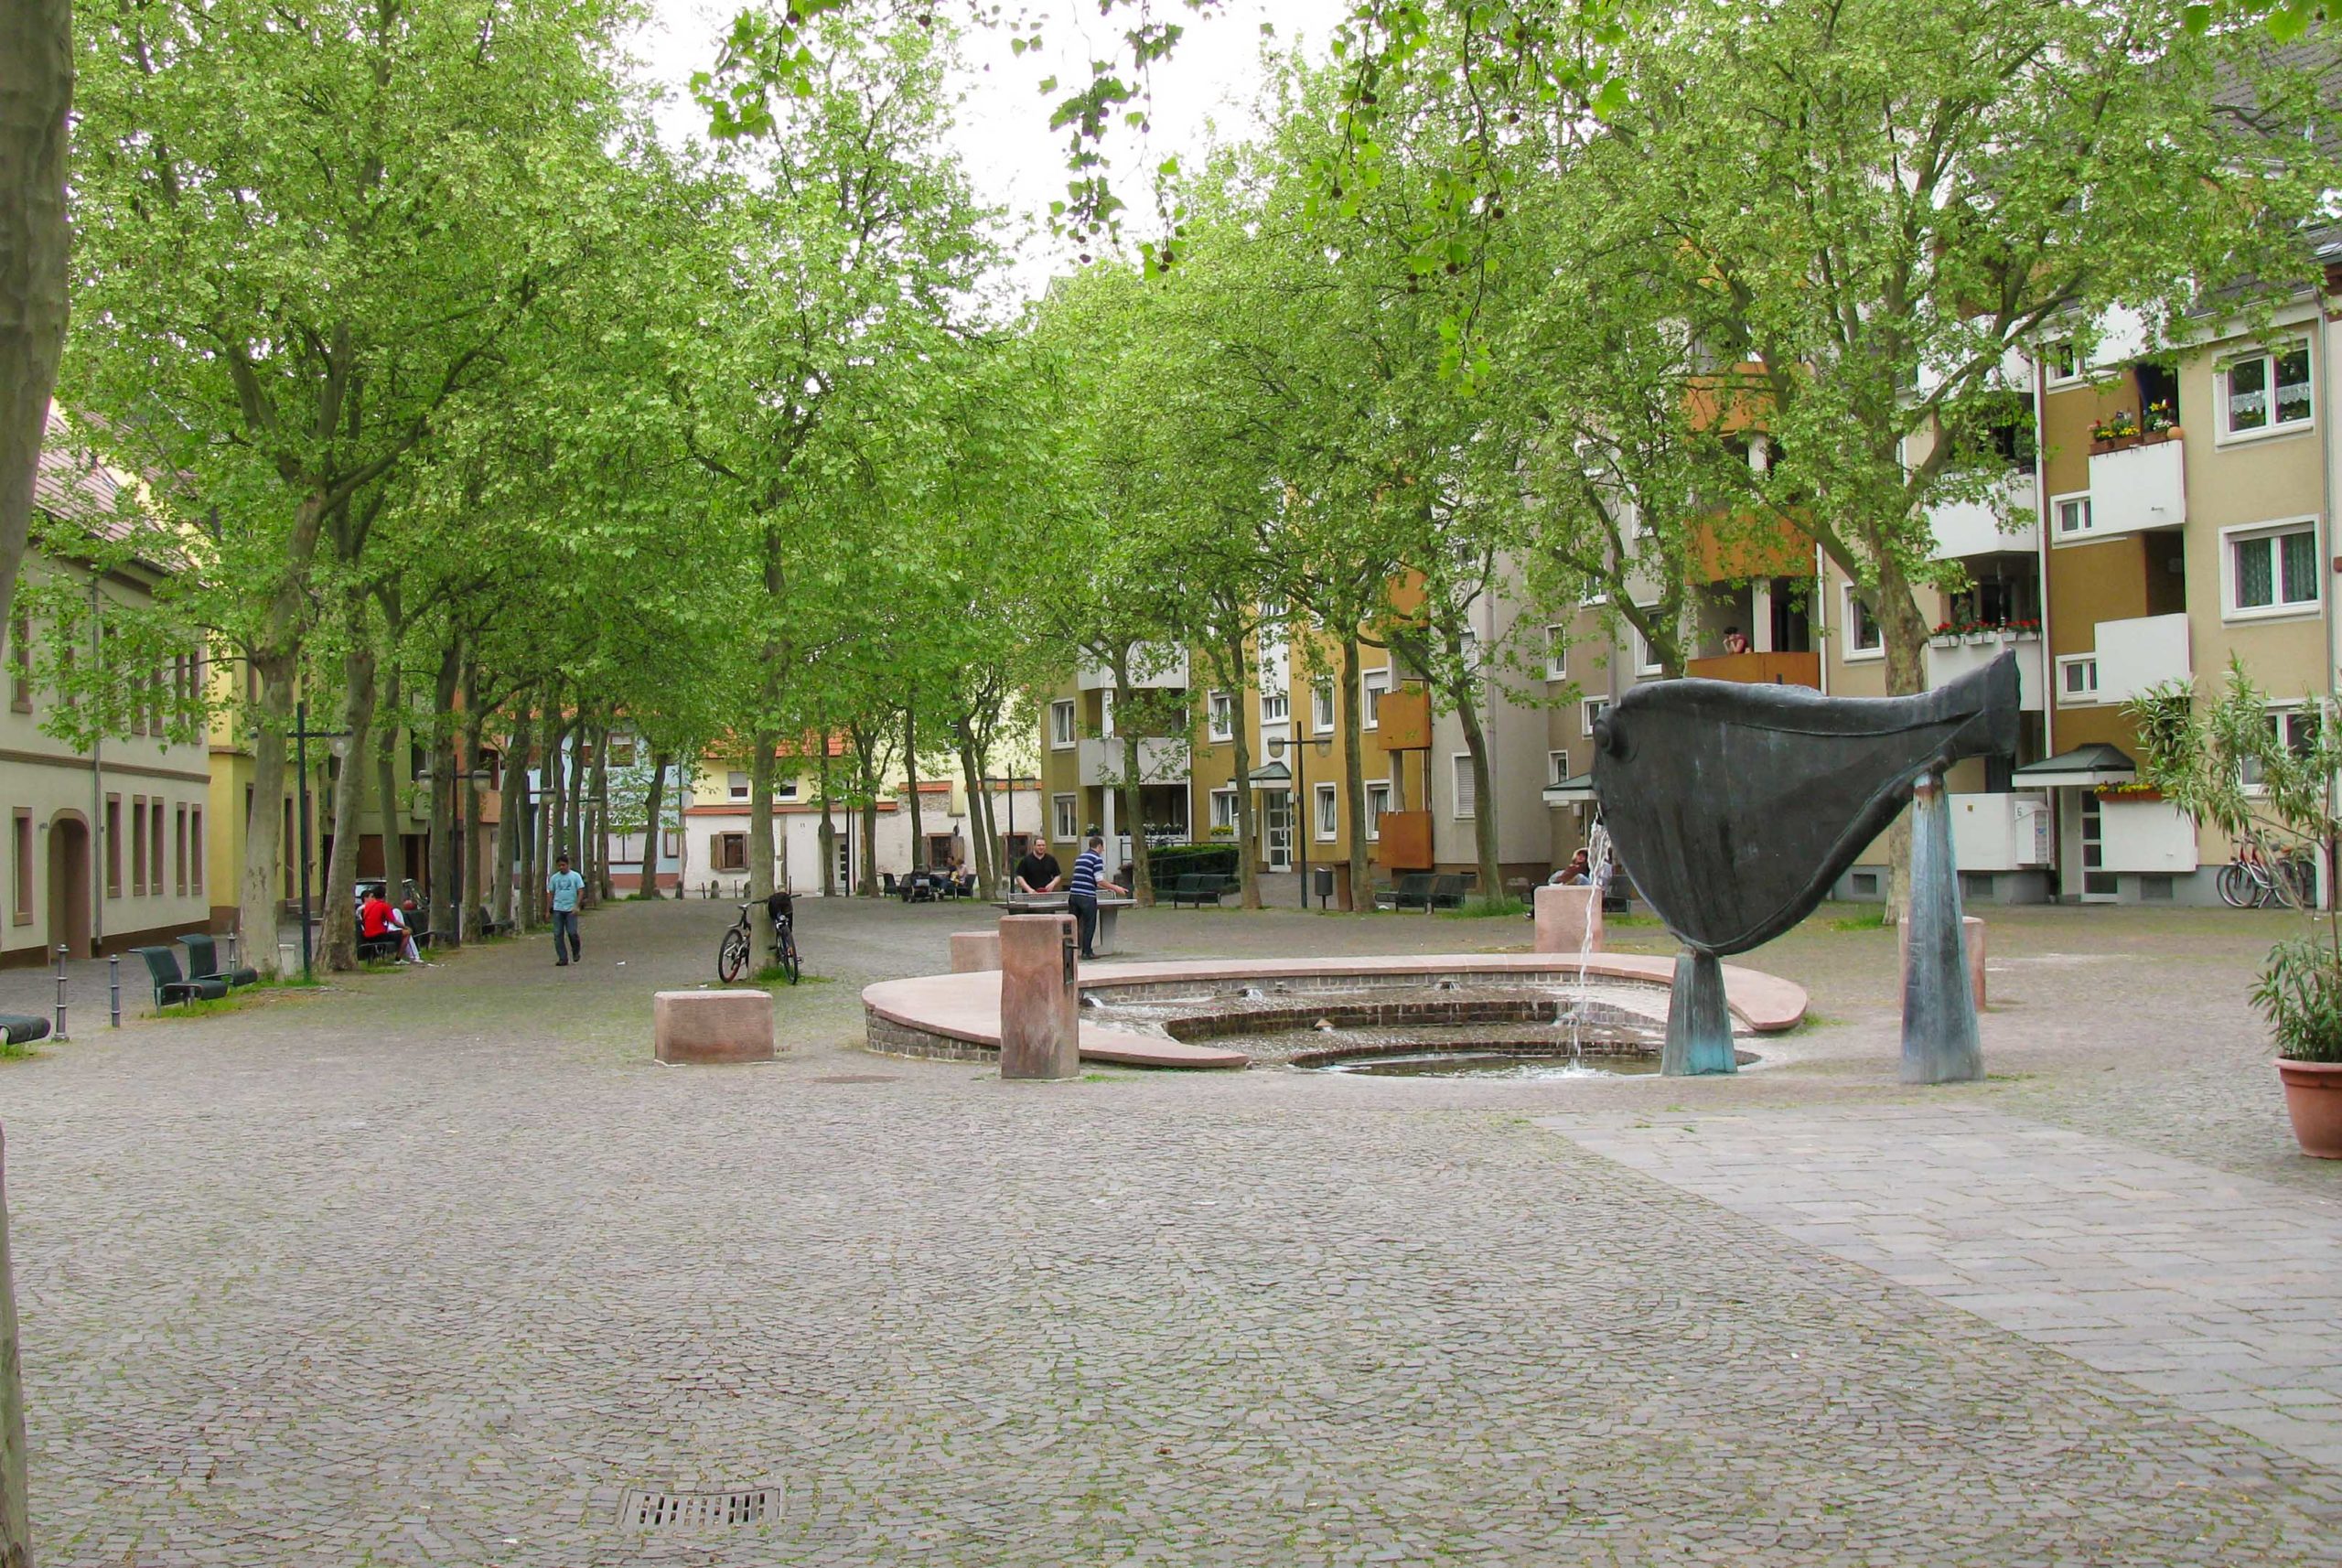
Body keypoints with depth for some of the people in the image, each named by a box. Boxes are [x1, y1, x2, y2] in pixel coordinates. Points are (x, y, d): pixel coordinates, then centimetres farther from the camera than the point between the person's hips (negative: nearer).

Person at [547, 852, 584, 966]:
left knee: (572, 932, -9)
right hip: (558, 909, 3)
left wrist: (577, 906, -13)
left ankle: (576, 952, 17)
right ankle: (563, 958, 2)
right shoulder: (554, 878, 10)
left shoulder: (575, 876, 2)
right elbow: (551, 894, 14)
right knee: (558, 935, -2)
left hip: (571, 909, -3)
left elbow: (581, 891, -1)